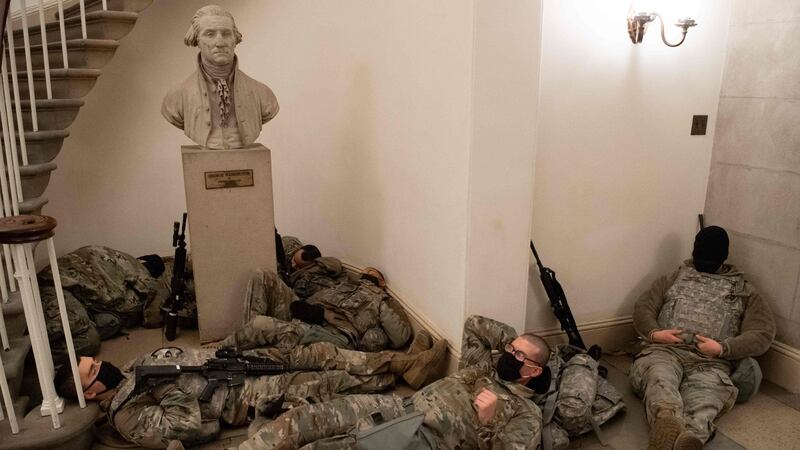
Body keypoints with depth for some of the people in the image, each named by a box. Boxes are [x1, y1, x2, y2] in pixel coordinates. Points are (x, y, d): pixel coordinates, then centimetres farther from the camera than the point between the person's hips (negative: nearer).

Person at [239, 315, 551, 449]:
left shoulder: (526, 413, 5)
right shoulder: (486, 365, 22)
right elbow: (474, 324, 30)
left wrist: (488, 422, -17)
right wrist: (513, 337, 25)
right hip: (398, 409, 7)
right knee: (303, 418, -11)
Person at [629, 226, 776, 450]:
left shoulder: (744, 292, 24)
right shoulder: (674, 278, 28)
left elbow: (763, 333, 11)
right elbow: (643, 306, 21)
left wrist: (722, 348, -6)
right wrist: (653, 333, -2)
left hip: (710, 361, 0)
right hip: (665, 350, 1)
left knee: (704, 397, -39)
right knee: (658, 376, -39)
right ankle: (667, 421, -68)